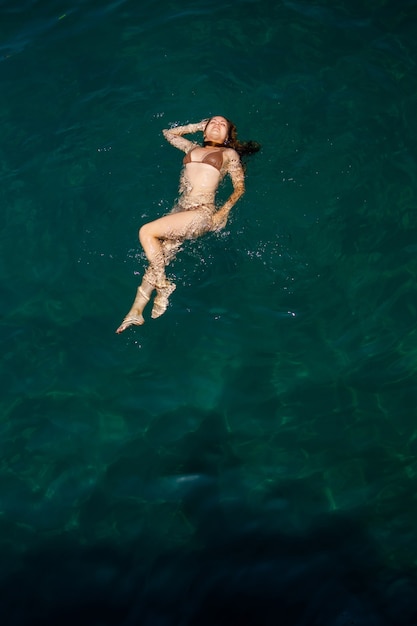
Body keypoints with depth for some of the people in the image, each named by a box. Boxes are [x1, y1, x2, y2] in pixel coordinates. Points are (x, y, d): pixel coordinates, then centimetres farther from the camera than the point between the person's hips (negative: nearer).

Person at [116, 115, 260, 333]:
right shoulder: (193, 148, 24)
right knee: (158, 256, -10)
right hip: (180, 210, 5)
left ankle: (163, 286, -7)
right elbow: (168, 133, 38)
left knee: (146, 232, -22)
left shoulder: (230, 153, 12)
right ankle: (136, 311, -8)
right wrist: (196, 126, 30)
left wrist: (224, 211, -8)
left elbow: (239, 187, 8)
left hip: (202, 213, -5)